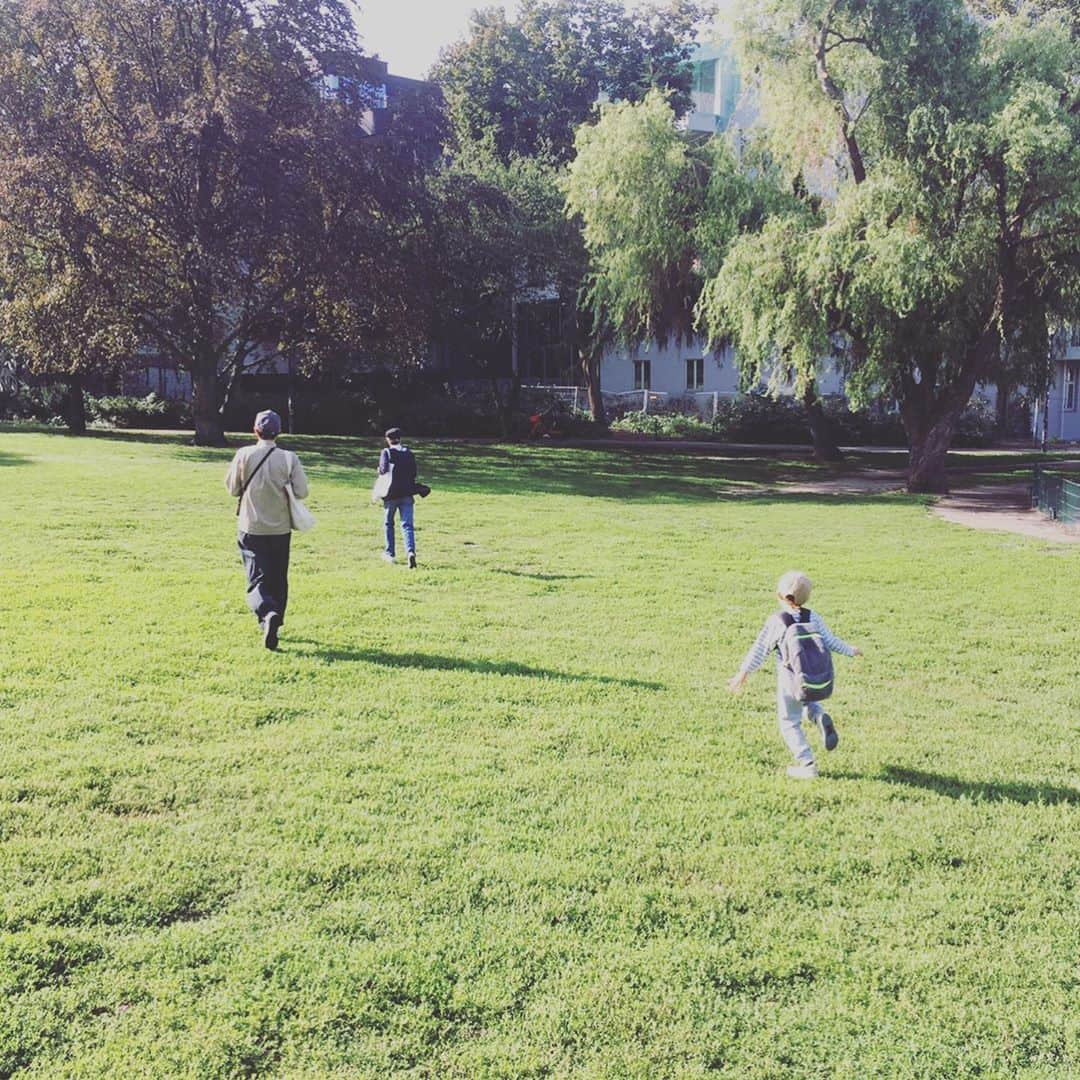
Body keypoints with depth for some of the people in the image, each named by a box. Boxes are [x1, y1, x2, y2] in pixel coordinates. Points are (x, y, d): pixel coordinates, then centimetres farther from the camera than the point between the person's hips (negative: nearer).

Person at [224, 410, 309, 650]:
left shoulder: (244, 455, -7)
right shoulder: (289, 458, -8)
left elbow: (232, 488, 1)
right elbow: (302, 492, -8)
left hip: (250, 528, -1)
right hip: (280, 528, 1)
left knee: (257, 580, -3)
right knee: (278, 580, 16)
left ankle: (267, 614, -30)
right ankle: (274, 626, 24)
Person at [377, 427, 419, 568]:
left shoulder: (386, 452, -4)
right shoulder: (408, 452, 8)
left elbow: (383, 471, -14)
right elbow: (414, 472, 6)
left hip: (391, 494, -2)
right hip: (407, 493, 2)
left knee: (388, 523, 18)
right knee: (407, 524, -3)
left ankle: (389, 553, 24)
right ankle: (411, 551, -25)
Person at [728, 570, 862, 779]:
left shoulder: (775, 621, -11)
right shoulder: (813, 618, -1)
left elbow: (759, 650, -9)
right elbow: (830, 642, 6)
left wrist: (743, 674, -2)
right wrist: (851, 651, 24)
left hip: (790, 680, -4)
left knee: (790, 723, 10)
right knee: (807, 701, 33)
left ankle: (807, 764, 7)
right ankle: (820, 717, 1)